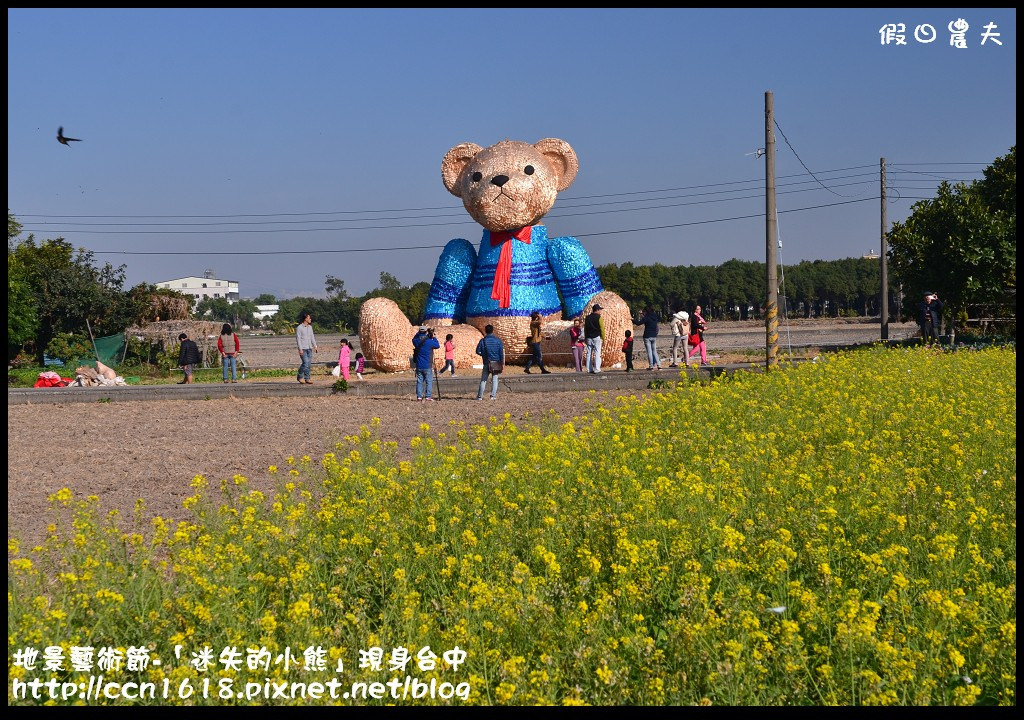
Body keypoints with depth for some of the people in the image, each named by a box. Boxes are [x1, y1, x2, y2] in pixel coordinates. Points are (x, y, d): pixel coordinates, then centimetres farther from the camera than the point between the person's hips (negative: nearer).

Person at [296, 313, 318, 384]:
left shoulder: (310, 327, 11)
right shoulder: (299, 328, -10)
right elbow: (298, 339, -12)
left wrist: (315, 346, 13)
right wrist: (300, 349, -18)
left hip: (309, 348, 7)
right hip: (303, 349, -7)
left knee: (309, 364, 4)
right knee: (305, 363, -14)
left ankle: (306, 378, 9)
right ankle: (300, 377, 3)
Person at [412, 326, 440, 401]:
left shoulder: (416, 342, -2)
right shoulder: (429, 342, -13)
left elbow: (414, 338, 23)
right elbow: (438, 345, 4)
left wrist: (419, 332, 19)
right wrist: (433, 337, 11)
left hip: (419, 366, 4)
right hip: (428, 367, -4)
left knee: (419, 381, 9)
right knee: (429, 381, 2)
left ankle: (419, 397, 6)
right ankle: (428, 397, -2)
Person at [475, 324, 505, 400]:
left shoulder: (483, 340, -4)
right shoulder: (498, 340, -2)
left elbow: (478, 351, -4)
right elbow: (501, 352, -3)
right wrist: (502, 362, 3)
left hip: (487, 362, 0)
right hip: (496, 362, 0)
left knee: (483, 380, 6)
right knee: (494, 379, 7)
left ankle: (480, 396, 4)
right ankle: (493, 396, 1)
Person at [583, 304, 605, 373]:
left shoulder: (587, 318, 12)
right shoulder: (599, 317, -6)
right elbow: (602, 328, -8)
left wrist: (585, 338, 21)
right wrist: (603, 338, -1)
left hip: (589, 338, 5)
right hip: (596, 337, -5)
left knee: (589, 353, 7)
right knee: (597, 353, -5)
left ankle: (589, 369, 5)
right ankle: (597, 369, -11)